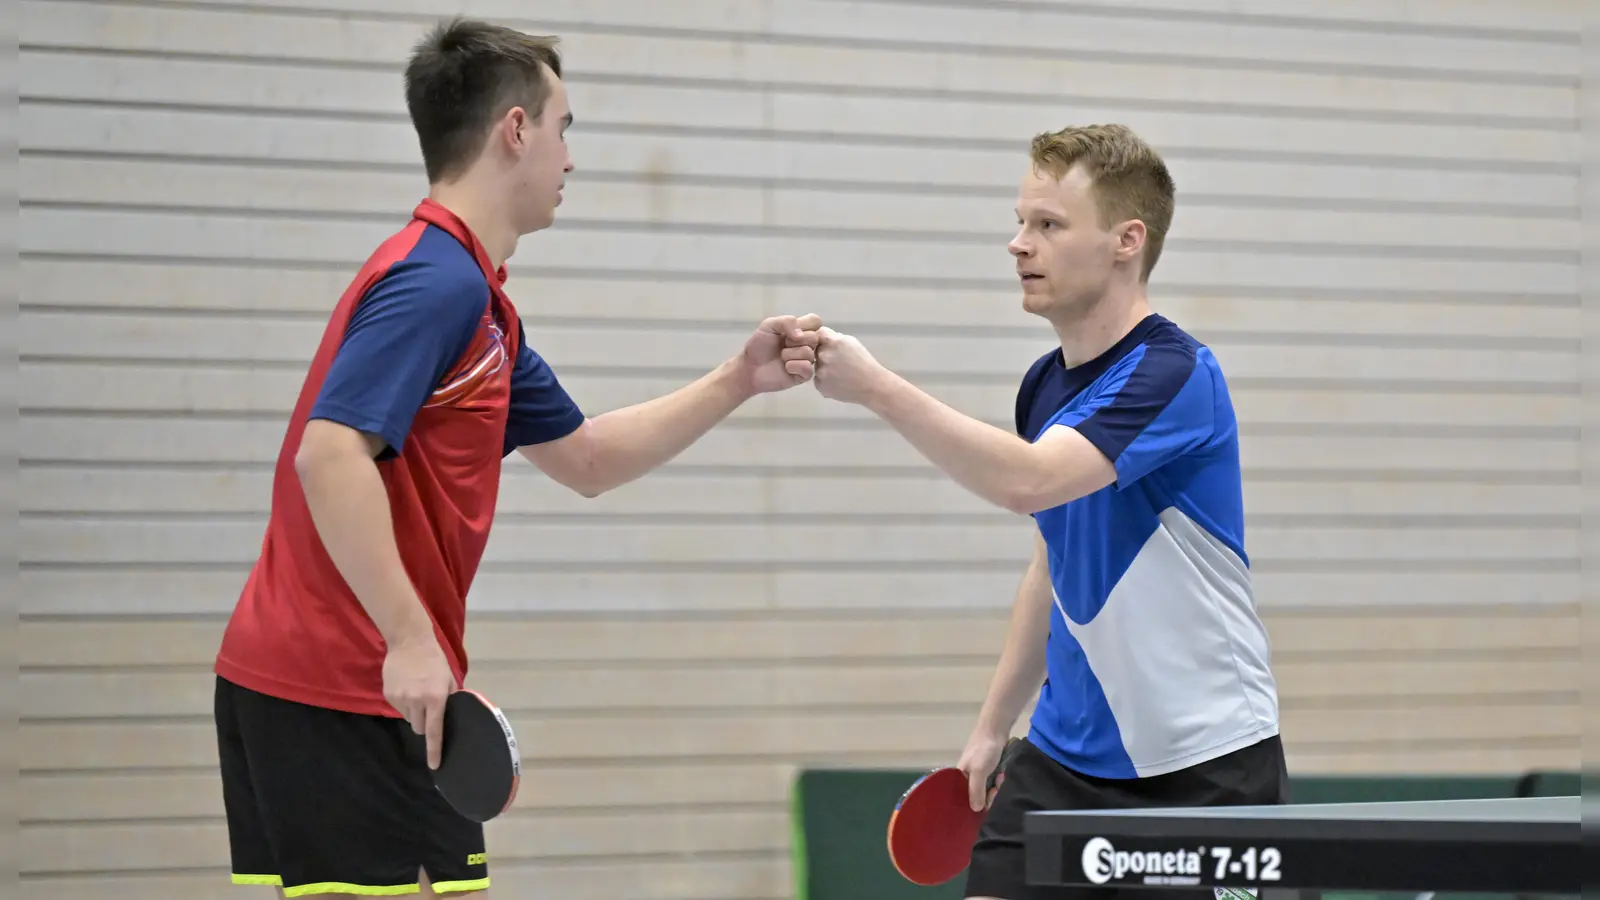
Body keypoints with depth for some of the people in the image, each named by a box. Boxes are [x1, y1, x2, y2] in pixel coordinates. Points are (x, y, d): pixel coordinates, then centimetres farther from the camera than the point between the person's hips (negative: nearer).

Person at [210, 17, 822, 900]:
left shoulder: (470, 296, 19)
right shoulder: (435, 280, -14)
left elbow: (584, 458, 29)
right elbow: (328, 455, -26)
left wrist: (739, 380, 24)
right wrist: (411, 639, -28)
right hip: (341, 692, -10)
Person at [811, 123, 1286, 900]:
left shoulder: (1173, 375, -18)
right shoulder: (1044, 386, 7)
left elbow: (1028, 482, -34)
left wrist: (876, 387, -34)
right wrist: (993, 726, 18)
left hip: (1206, 763, -7)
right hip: (1067, 756, 7)